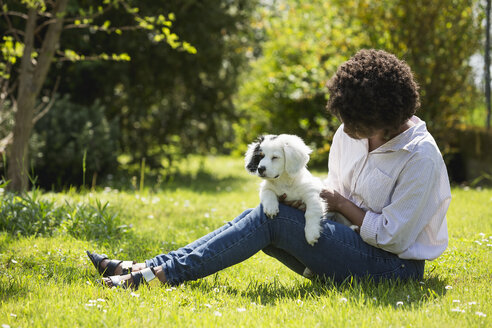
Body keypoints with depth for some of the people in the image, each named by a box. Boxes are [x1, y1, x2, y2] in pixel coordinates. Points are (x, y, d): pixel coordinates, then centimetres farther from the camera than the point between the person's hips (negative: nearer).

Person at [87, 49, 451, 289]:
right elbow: (337, 194, 16)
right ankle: (153, 266, -14)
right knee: (256, 216, -10)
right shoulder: (350, 136, 5)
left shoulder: (421, 158, -18)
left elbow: (391, 237, -18)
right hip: (359, 248, 8)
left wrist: (341, 203, -10)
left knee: (271, 217, -21)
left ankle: (162, 274, -21)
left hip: (394, 266, -8)